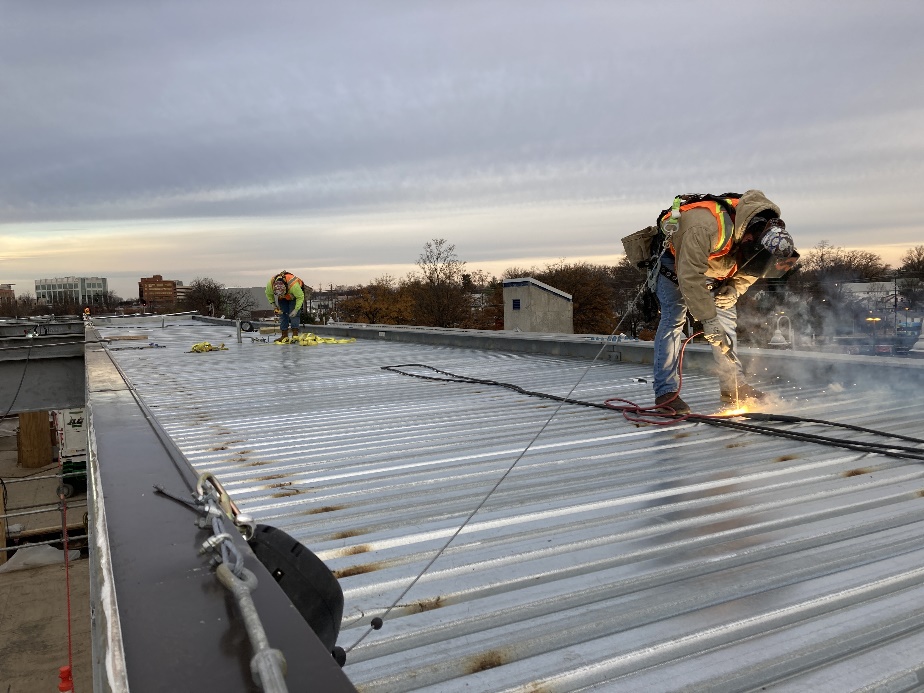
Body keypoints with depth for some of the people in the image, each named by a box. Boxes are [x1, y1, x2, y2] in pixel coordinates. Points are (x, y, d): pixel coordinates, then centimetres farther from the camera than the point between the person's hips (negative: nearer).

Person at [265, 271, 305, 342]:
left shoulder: (294, 285, -45)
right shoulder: (270, 284, -33)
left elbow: (300, 297, -29)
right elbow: (269, 294, -8)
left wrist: (296, 309, -33)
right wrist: (274, 303, -12)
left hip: (294, 296, -4)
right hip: (283, 299, 4)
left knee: (293, 314, -16)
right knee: (282, 314, -3)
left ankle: (295, 335, -14)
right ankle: (284, 336, 0)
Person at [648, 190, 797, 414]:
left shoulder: (764, 230, -18)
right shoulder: (706, 227, -43)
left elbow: (749, 270, 0)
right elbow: (689, 276, -43)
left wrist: (733, 291, -18)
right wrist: (708, 319, -42)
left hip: (710, 266, 7)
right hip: (673, 260, -7)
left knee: (727, 317, 2)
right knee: (674, 319, -18)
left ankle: (733, 385, 9)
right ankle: (666, 391, -17)